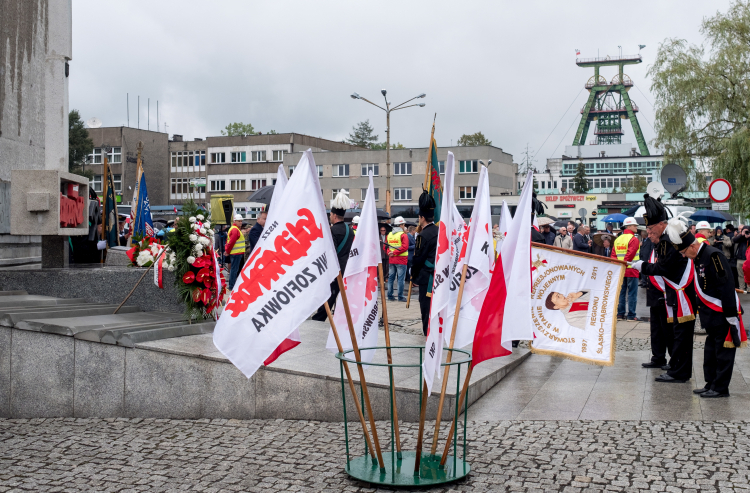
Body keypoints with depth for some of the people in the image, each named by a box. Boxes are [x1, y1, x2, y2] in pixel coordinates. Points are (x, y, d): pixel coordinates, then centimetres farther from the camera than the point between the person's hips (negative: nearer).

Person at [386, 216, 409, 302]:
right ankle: (400, 296, -2)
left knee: (391, 277, 11)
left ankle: (390, 296, 13)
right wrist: (395, 253, -13)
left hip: (391, 260, 6)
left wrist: (390, 253, -2)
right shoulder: (403, 235, -9)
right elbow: (405, 247, -19)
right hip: (401, 260, -6)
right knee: (400, 278, -3)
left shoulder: (389, 235, 11)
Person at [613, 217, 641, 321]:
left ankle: (620, 314, 13)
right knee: (632, 293, -1)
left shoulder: (617, 239, 11)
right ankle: (631, 315, -1)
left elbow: (613, 255, 7)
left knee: (621, 292, 12)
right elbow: (630, 254, -18)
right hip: (632, 271, -6)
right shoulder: (634, 239, -11)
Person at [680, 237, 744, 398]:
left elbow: (726, 287, -22)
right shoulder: (698, 259, 10)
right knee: (710, 351, 14)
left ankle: (720, 388, 7)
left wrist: (731, 316, -22)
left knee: (723, 352, 0)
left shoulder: (713, 256, -19)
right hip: (711, 316, 9)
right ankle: (711, 384, 23)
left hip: (723, 315, -9)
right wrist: (703, 314, 19)